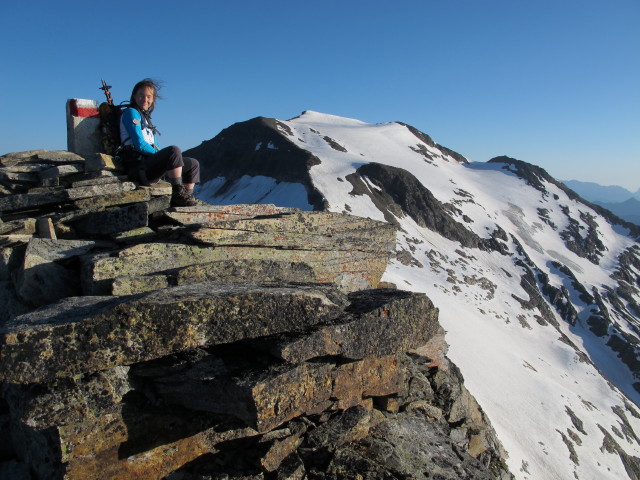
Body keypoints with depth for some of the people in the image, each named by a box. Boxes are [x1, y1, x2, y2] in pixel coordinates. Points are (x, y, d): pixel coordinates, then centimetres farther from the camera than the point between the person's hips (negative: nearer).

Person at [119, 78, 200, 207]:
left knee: (193, 164, 7)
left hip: (149, 162, 9)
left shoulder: (145, 116, 25)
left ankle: (187, 196, -2)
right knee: (174, 150, -33)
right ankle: (178, 195, -31)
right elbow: (140, 145, -13)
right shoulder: (131, 112, -2)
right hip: (138, 166, -9)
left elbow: (154, 145, 22)